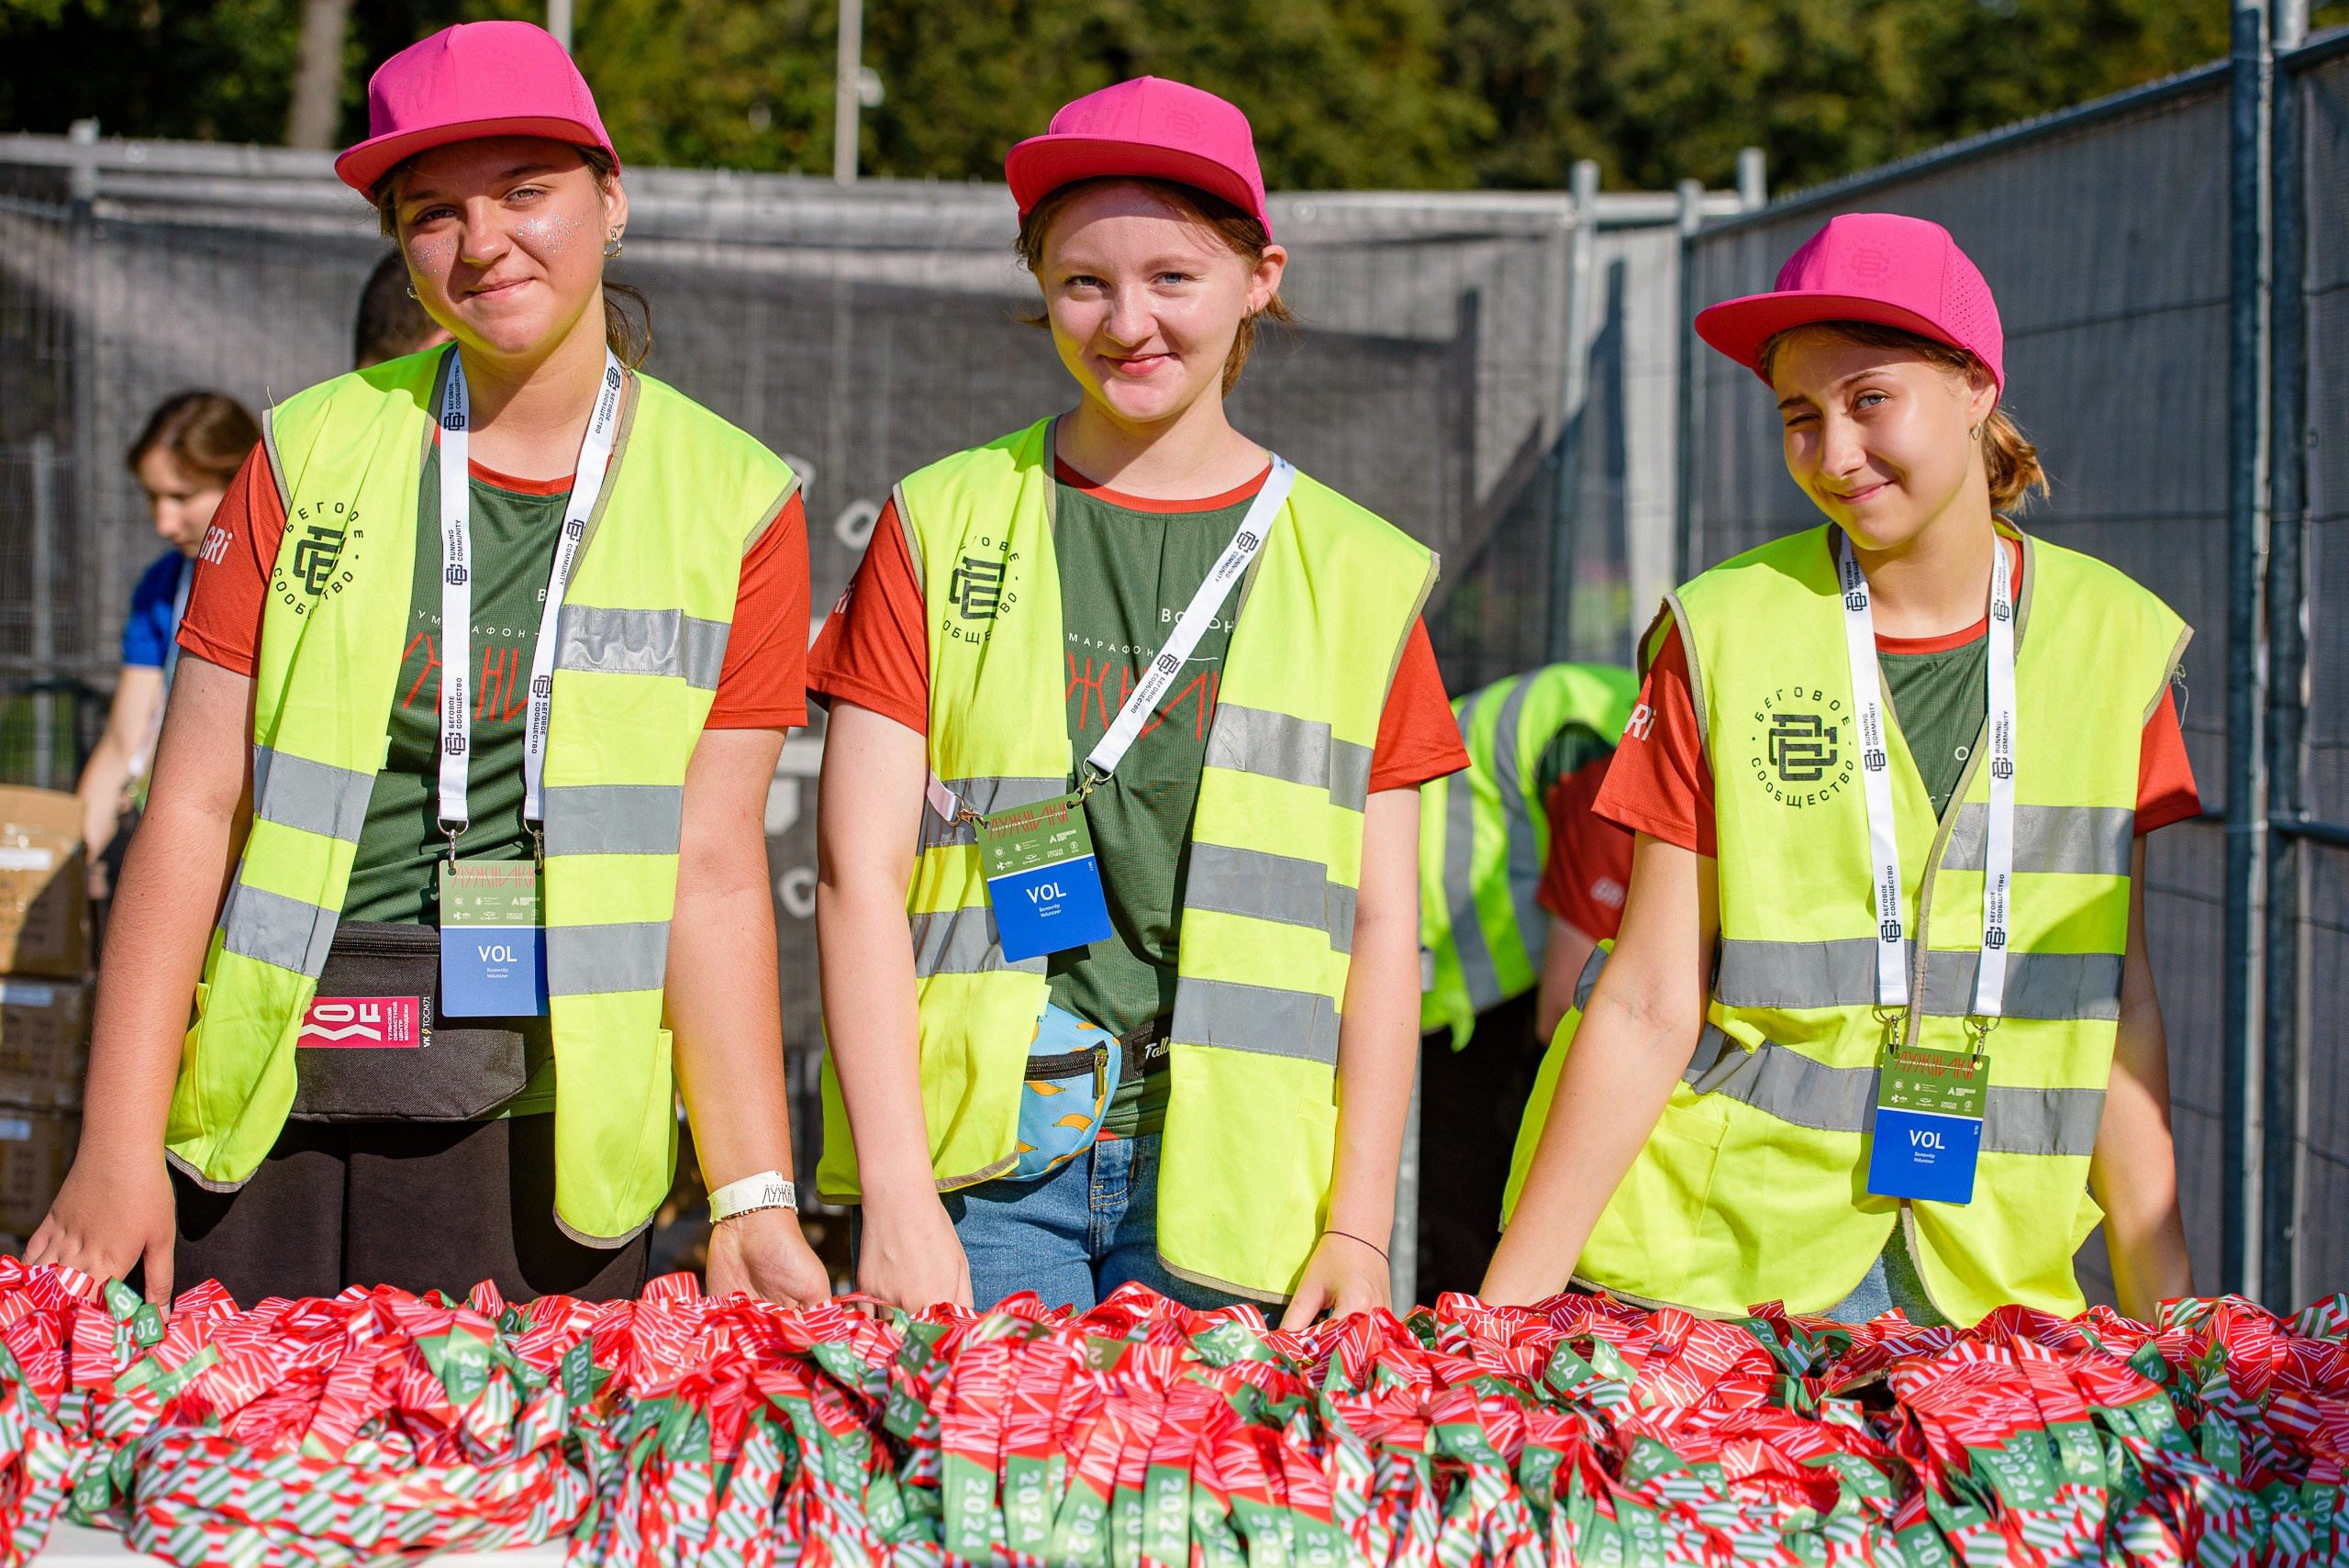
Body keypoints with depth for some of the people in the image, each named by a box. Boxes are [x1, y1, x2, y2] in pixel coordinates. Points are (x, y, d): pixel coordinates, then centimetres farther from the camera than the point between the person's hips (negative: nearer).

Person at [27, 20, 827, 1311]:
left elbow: (715, 874, -1)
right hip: (265, 1116, 1)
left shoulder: (734, 504, 3)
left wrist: (752, 1199, -9)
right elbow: (192, 811, 2)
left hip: (543, 1141, -1)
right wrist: (117, 1146, -4)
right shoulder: (313, 454, 6)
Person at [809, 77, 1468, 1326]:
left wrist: (1358, 1228, -2)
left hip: (1233, 1175, 1)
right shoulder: (943, 529, 7)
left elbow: (1382, 928, 7)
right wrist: (898, 1195, -9)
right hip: (980, 1163, 0)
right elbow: (859, 870, 1)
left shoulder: (1357, 576, 9)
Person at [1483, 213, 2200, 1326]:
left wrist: (2162, 1294, 1)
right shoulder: (1724, 633, -3)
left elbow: (2120, 997, 6)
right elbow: (1650, 1006, -4)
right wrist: (1508, 1303, -9)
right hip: (1713, 1262, -2)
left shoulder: (2115, 641, 3)